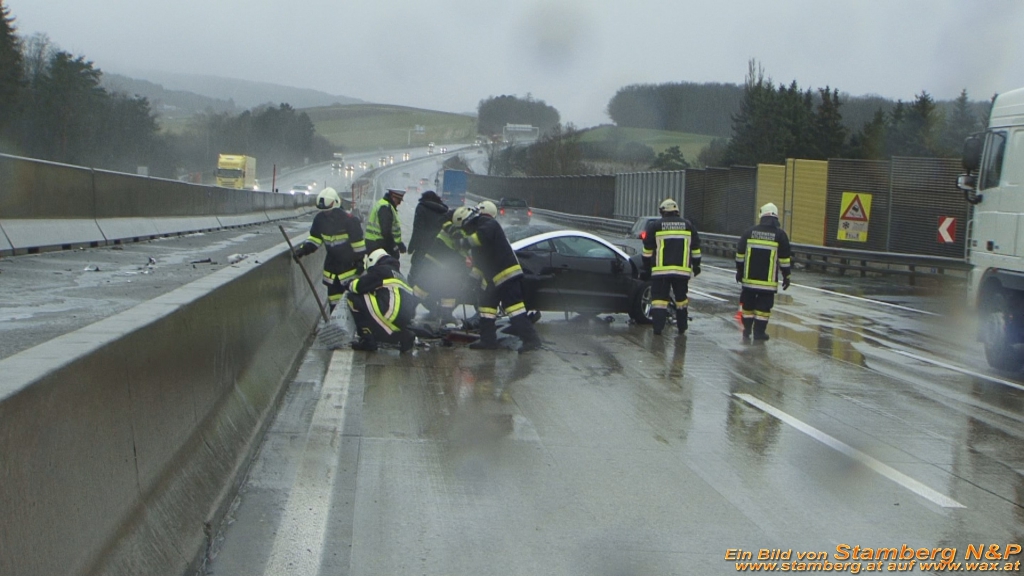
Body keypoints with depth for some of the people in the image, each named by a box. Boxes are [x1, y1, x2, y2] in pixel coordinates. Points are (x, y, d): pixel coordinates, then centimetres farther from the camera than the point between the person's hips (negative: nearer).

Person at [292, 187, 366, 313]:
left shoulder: (349, 220, -21)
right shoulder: (319, 219, -3)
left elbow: (358, 242, -15)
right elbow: (315, 238, 7)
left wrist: (361, 261, -13)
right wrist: (303, 249, -9)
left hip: (350, 264, -6)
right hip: (332, 264, 6)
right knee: (333, 295, 11)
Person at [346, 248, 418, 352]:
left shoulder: (380, 270, 2)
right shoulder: (397, 273, 29)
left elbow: (358, 286, -2)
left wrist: (350, 286, 19)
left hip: (395, 315, -9)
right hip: (407, 319, 9)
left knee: (354, 298, -1)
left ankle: (367, 340, 2)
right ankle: (404, 336, 15)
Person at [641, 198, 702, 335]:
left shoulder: (655, 226, 2)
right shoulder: (688, 225, 9)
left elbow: (648, 248, 4)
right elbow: (695, 248, 11)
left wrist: (646, 267, 12)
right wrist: (696, 265, 19)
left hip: (661, 270, -2)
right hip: (682, 270, 2)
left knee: (659, 298, 0)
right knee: (681, 298, 15)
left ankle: (658, 327, -9)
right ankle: (682, 326, 21)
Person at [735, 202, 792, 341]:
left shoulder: (750, 232, 3)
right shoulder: (780, 234, -4)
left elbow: (740, 253, 6)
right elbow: (784, 258, -3)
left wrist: (739, 270, 15)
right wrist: (786, 276, 4)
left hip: (749, 277, 2)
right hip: (768, 279, -2)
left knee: (748, 302, 13)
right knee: (764, 304, 3)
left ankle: (747, 330, 17)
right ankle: (759, 332, 3)